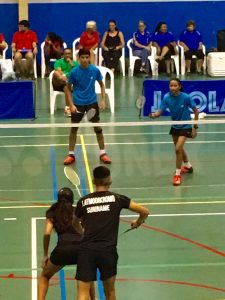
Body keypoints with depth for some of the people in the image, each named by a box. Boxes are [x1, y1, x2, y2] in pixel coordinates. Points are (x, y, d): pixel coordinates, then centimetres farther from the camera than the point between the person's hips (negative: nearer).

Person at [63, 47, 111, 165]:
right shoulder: (74, 72, -11)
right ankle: (71, 154, 15)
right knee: (74, 128, 4)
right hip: (78, 103, -1)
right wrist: (71, 105, -11)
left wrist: (103, 100, -3)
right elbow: (68, 89, -2)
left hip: (92, 102, 1)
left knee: (98, 127, 2)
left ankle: (102, 153, 14)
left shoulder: (95, 70, -8)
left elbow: (101, 85, 7)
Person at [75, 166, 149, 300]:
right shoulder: (117, 198, 7)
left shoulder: (83, 201, 10)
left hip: (87, 250, 0)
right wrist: (138, 223, 30)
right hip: (108, 250, 0)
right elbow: (145, 211, 10)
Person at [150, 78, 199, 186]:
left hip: (185, 126, -5)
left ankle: (177, 174, -4)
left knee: (178, 149, -19)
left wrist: (195, 127, -11)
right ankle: (188, 166, 50)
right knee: (179, 149, 22)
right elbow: (160, 112, -19)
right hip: (175, 126, 5)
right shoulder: (167, 98, -15)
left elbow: (196, 111, -12)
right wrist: (154, 115, -42)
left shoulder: (186, 97, -23)